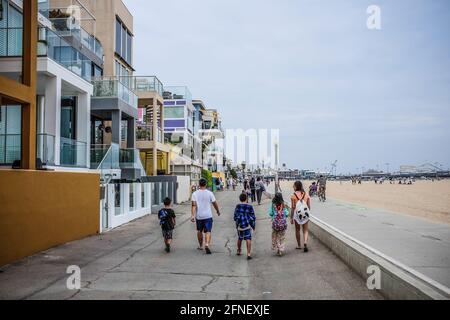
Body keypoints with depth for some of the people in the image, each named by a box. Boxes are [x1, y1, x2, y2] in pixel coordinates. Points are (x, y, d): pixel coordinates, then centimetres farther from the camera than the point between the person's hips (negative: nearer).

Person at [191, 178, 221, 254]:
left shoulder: (195, 193, -3)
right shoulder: (209, 193, -6)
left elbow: (194, 205, -12)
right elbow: (215, 203, 2)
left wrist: (193, 215, -15)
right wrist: (218, 211, 18)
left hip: (198, 216, 2)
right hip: (208, 216, -2)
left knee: (199, 231, 19)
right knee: (208, 231, -1)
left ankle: (200, 246, 32)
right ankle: (207, 245, -22)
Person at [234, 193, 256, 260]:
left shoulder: (238, 206, -1)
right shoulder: (250, 207, -2)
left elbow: (235, 216, 3)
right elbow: (253, 217, 2)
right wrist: (253, 225, 13)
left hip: (239, 225, 2)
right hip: (247, 225, -2)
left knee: (239, 239, 21)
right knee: (248, 239, -3)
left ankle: (239, 251, 39)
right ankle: (248, 254, -11)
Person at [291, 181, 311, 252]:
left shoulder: (293, 196, -10)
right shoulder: (306, 195, -1)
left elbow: (292, 208, -8)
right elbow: (309, 206, 3)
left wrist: (291, 218, -1)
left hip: (297, 214, -2)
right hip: (305, 214, 2)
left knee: (297, 230, 15)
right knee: (305, 230, 12)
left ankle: (299, 245, 24)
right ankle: (305, 242, -10)